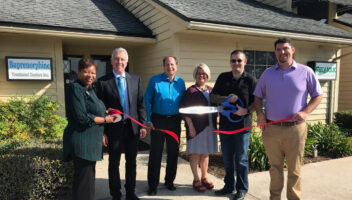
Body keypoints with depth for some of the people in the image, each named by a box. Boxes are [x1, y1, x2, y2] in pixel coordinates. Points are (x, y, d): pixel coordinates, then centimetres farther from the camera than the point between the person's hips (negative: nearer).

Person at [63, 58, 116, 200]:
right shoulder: (75, 88, -12)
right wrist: (105, 119, -9)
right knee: (83, 180, -2)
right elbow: (82, 118, -19)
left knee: (89, 177, 16)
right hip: (81, 141, -9)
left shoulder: (90, 90, 15)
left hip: (91, 141, 9)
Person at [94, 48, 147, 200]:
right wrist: (102, 132, -8)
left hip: (133, 127, 3)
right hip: (114, 128, -3)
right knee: (114, 163, 11)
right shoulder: (103, 82, -6)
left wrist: (142, 125, -1)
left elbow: (141, 104, 5)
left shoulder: (136, 79, 4)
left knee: (131, 162, 15)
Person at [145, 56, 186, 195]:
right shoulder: (154, 80, -3)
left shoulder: (181, 82, 7)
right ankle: (153, 185, 13)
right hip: (158, 120, -3)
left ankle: (169, 181, 28)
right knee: (155, 153, 1)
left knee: (173, 152, 11)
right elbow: (147, 100, -4)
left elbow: (183, 102, 12)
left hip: (175, 121, 3)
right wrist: (148, 119, -10)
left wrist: (183, 119, 3)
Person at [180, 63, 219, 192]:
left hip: (209, 127, 5)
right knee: (195, 153, 3)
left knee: (205, 153, 14)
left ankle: (204, 178, 28)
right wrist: (191, 127, -15)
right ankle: (196, 180, 16)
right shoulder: (191, 91, -5)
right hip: (196, 127, -5)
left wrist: (215, 123, 9)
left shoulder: (211, 90, 11)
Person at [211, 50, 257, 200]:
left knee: (241, 159, 5)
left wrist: (246, 111, -21)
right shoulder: (223, 78, 9)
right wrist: (227, 99, -11)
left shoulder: (250, 80, -2)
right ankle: (229, 185, 31)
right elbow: (213, 97, 6)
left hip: (243, 124, -4)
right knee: (227, 158, 14)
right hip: (225, 124, 4)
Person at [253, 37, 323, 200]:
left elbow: (318, 95, 6)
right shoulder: (267, 73, 8)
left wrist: (305, 112, -11)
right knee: (275, 167, 13)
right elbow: (258, 96, 15)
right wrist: (260, 113, -3)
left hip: (295, 129, -2)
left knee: (294, 169, 8)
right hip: (271, 128, 2)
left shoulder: (305, 72, 2)